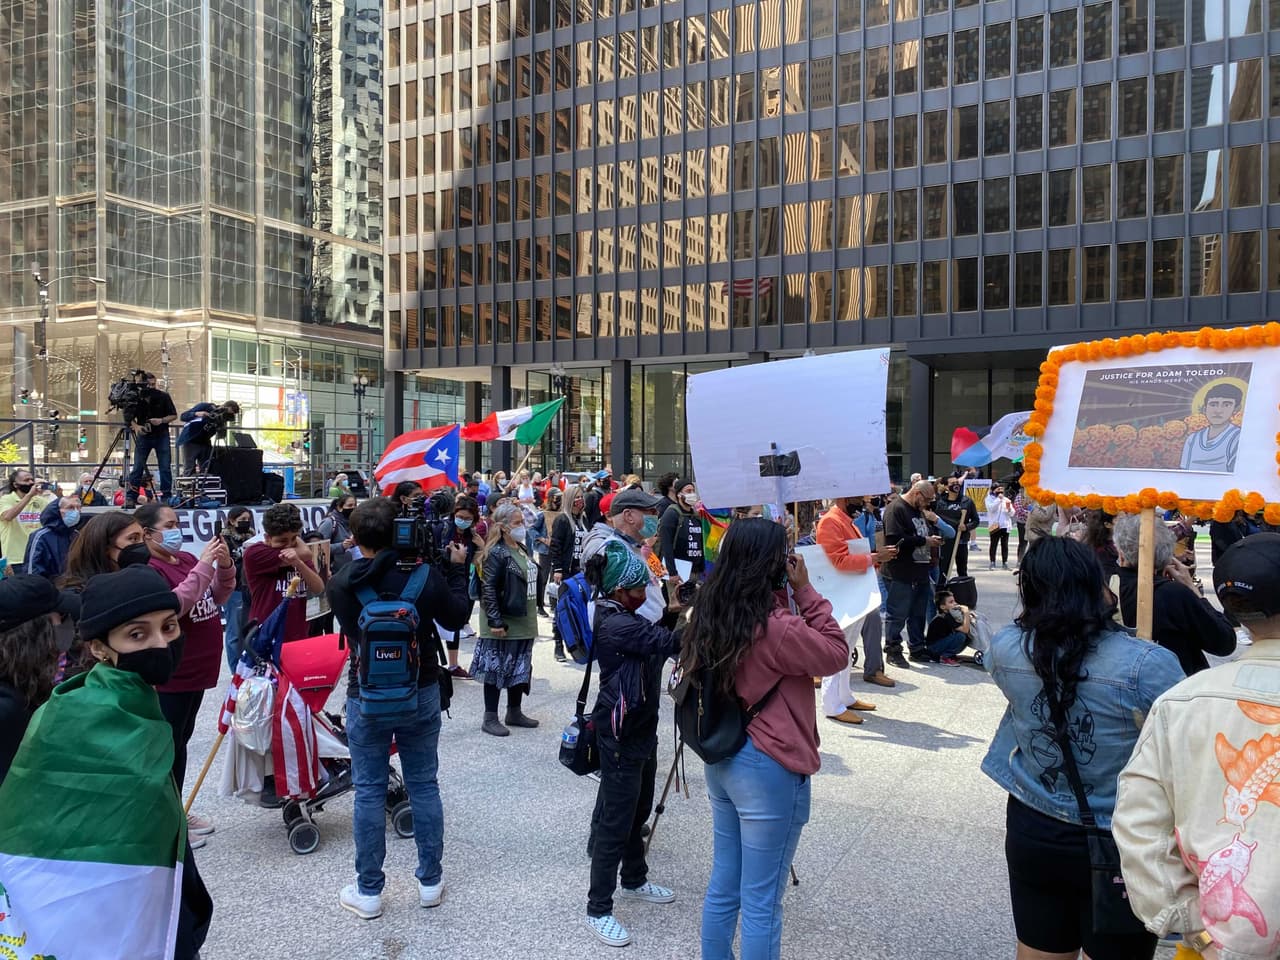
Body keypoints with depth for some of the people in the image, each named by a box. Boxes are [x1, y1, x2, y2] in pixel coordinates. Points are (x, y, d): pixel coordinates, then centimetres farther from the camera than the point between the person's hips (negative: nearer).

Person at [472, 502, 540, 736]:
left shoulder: (521, 549, 11)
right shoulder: (496, 553, -15)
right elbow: (488, 589, -20)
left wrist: (530, 617, 20)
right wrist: (495, 621, -23)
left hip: (523, 622, 9)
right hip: (504, 624, -9)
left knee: (520, 669, 16)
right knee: (497, 668, 1)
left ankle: (514, 712, 29)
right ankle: (490, 718, 11)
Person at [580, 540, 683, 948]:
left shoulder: (624, 617, 7)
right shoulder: (615, 625, -25)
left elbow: (660, 639, 8)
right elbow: (672, 643, -30)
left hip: (641, 728, 10)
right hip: (620, 734, -10)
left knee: (639, 810, 22)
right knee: (615, 820, -1)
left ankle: (634, 880, 40)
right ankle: (598, 909, 11)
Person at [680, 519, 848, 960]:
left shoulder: (713, 614, 0)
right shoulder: (776, 628, -24)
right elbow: (837, 654, -10)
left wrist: (790, 597, 0)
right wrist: (805, 591, -10)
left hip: (721, 758, 8)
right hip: (768, 768, -8)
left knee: (723, 887, 21)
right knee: (761, 903, 8)